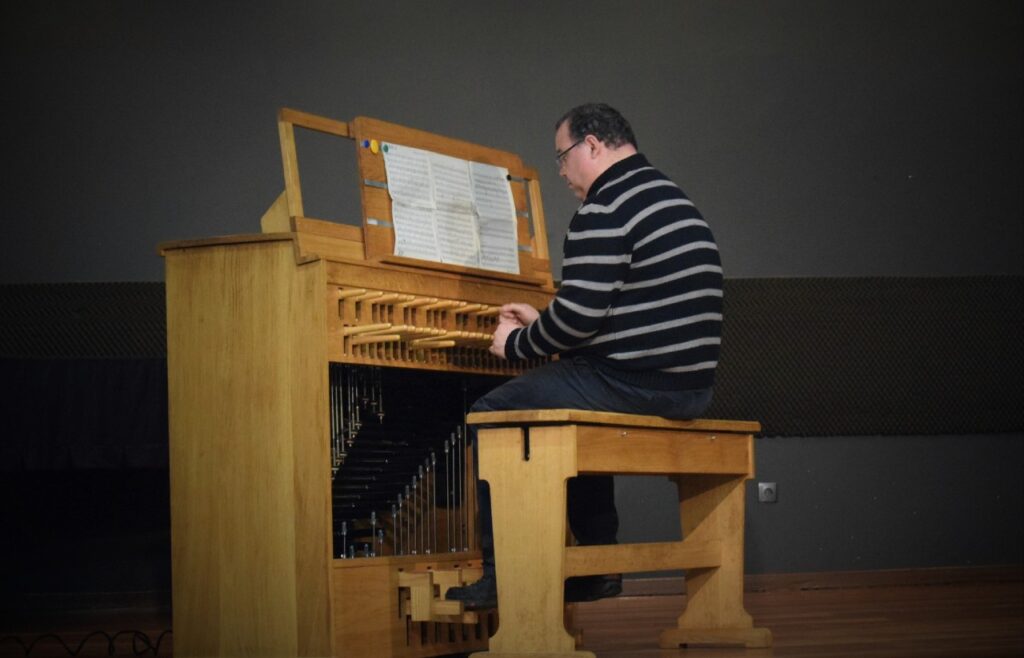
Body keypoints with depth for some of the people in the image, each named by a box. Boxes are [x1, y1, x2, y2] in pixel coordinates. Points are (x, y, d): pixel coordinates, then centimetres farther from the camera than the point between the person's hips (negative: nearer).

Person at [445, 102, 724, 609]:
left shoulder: (606, 210, -13)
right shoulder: (673, 200, 19)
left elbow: (579, 316, -19)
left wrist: (516, 344, -1)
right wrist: (539, 325, 29)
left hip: (633, 384, -10)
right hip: (690, 389, 10)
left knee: (491, 414, 2)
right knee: (580, 414, 34)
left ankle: (501, 573, 1)